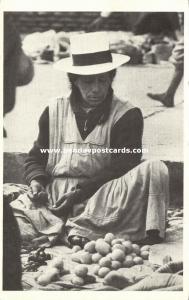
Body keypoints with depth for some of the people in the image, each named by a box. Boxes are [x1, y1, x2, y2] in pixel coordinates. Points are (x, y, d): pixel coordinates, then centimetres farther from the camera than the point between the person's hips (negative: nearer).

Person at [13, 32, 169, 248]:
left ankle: (82, 228, -34)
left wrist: (79, 192, -15)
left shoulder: (128, 115, 2)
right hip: (56, 195, 2)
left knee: (153, 170, -27)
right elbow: (36, 158, 17)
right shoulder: (54, 111, 12)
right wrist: (36, 181, -6)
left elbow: (122, 169, -5)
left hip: (104, 197, -1)